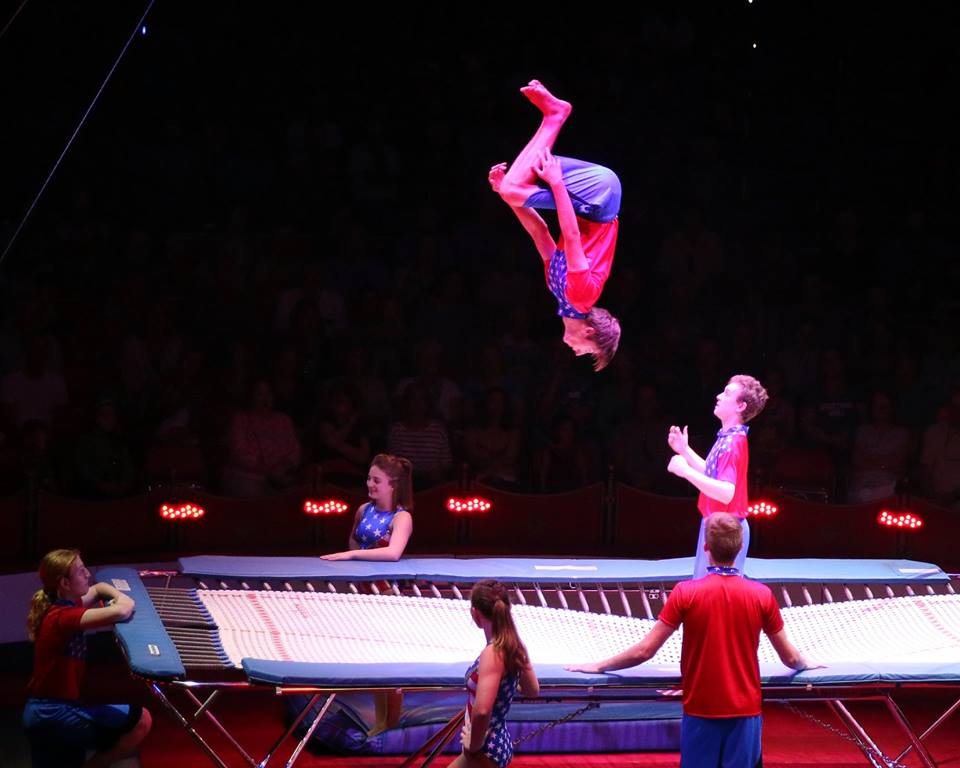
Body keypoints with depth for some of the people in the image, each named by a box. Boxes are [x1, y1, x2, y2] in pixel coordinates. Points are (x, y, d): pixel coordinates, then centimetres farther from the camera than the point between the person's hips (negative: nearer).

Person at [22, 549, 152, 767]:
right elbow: (120, 612, -34)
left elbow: (98, 587, 28)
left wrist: (118, 596, 5)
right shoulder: (63, 617, -21)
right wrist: (124, 603, -10)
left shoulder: (65, 606, 9)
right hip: (52, 714, -10)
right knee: (141, 721, -13)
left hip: (45, 711, 10)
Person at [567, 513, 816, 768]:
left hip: (700, 711, -1)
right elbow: (791, 658, 5)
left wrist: (599, 666, 7)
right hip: (745, 711, 1)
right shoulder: (762, 594, -4)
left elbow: (645, 651, -7)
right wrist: (806, 664, 29)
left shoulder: (686, 592, -9)